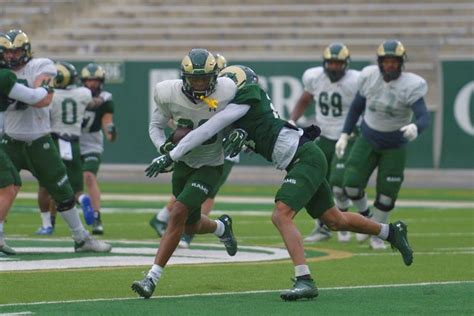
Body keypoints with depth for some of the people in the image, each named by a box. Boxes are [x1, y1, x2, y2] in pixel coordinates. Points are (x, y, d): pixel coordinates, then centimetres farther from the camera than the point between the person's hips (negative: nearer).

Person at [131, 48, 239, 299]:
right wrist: (164, 149, -20)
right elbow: (156, 126, -2)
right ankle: (221, 227, 52)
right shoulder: (170, 94, -18)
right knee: (191, 226, 15)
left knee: (178, 214, -19)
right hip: (183, 162, 4)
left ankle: (153, 278, -17)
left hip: (210, 166, -4)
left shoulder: (226, 92, -23)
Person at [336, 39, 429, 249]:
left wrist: (415, 127, -53)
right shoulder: (369, 78, -10)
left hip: (395, 146, -2)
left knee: (387, 193, -1)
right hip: (368, 140, 2)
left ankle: (376, 235, 22)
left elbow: (424, 117, -30)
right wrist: (344, 135, 3)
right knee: (352, 184, -10)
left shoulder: (410, 86, -21)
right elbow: (357, 107, 5)